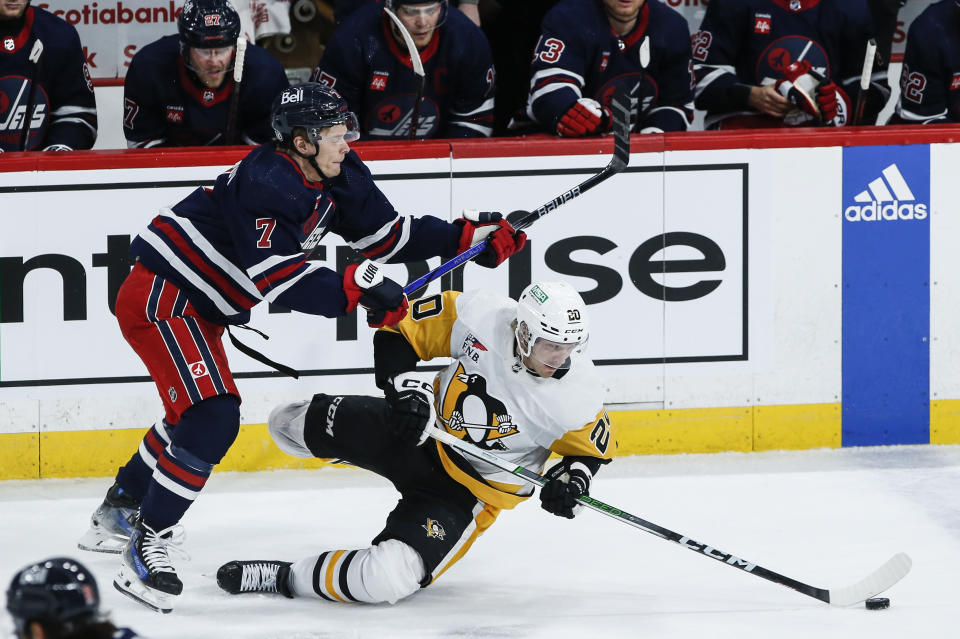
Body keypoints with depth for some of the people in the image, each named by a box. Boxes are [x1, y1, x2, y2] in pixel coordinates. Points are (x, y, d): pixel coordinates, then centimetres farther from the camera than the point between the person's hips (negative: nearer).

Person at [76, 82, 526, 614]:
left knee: (196, 413, 26)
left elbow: (386, 235, 7)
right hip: (160, 299, -11)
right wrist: (353, 289, -39)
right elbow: (279, 277, -32)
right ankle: (146, 548, -15)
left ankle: (118, 512, 44)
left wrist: (469, 236, -1)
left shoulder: (338, 179, 2)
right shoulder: (267, 185, -27)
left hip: (199, 308, 11)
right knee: (212, 419, -20)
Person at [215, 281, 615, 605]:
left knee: (387, 578, -27)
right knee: (290, 425, 8)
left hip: (470, 494, -3)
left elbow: (593, 445, -2)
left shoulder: (579, 396, -23)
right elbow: (400, 329, -11)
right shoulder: (478, 317, -23)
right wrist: (403, 386, -26)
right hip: (421, 432, 3)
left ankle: (285, 579, -5)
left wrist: (574, 477, -22)